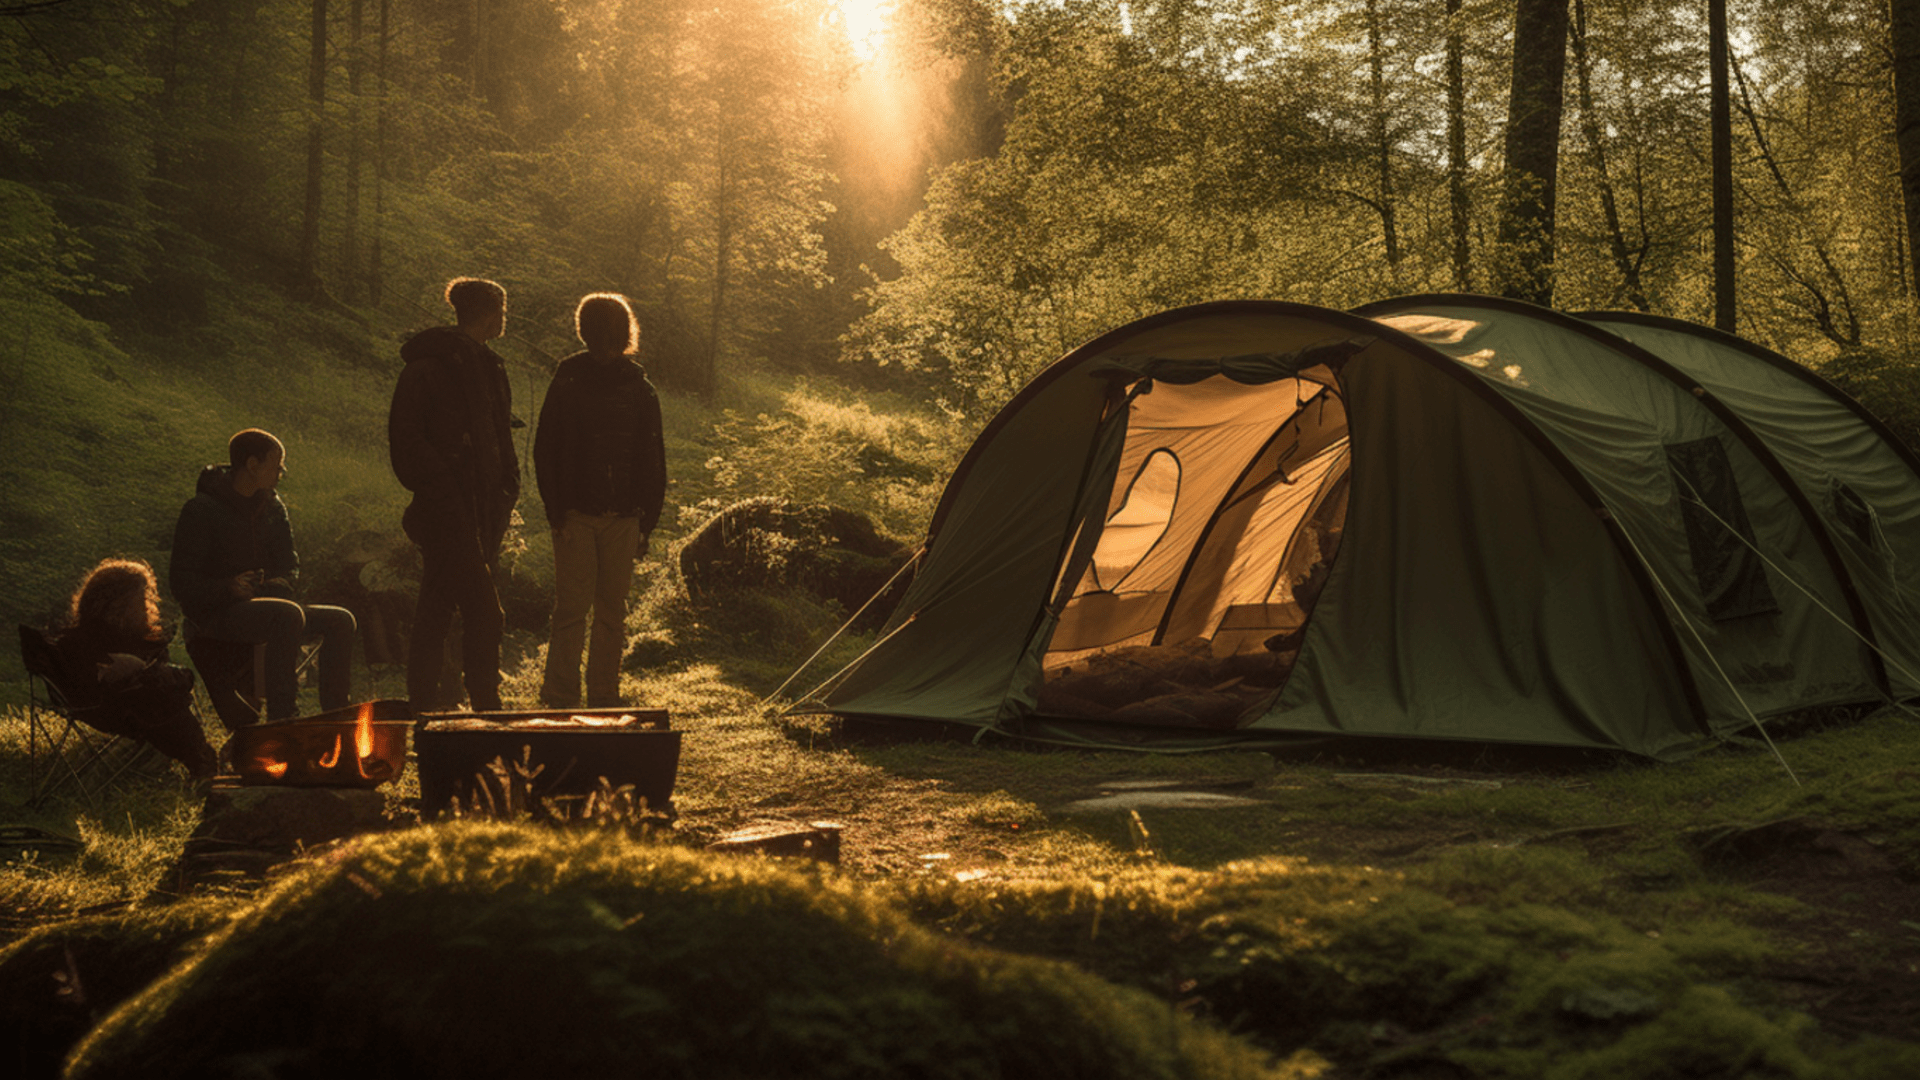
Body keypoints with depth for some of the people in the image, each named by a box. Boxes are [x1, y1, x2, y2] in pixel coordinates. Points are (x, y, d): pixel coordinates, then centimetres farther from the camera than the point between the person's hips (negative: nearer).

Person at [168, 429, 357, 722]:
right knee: (288, 614, -35)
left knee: (339, 620, -13)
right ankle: (282, 717, -36)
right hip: (216, 615, -7)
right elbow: (182, 581, -10)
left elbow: (288, 563, 19)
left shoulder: (272, 507, 13)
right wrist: (228, 588, -26)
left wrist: (280, 583, -5)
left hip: (263, 605, 7)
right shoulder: (201, 510, -7)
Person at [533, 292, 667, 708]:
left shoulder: (640, 389, 7)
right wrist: (556, 512, -7)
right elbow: (545, 451, 1)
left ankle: (604, 695, 16)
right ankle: (560, 697, -1)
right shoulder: (567, 382, 1)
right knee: (571, 607, -6)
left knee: (612, 611, 7)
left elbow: (653, 461, 10)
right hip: (576, 517, -2)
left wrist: (646, 521, 3)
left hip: (622, 518, 2)